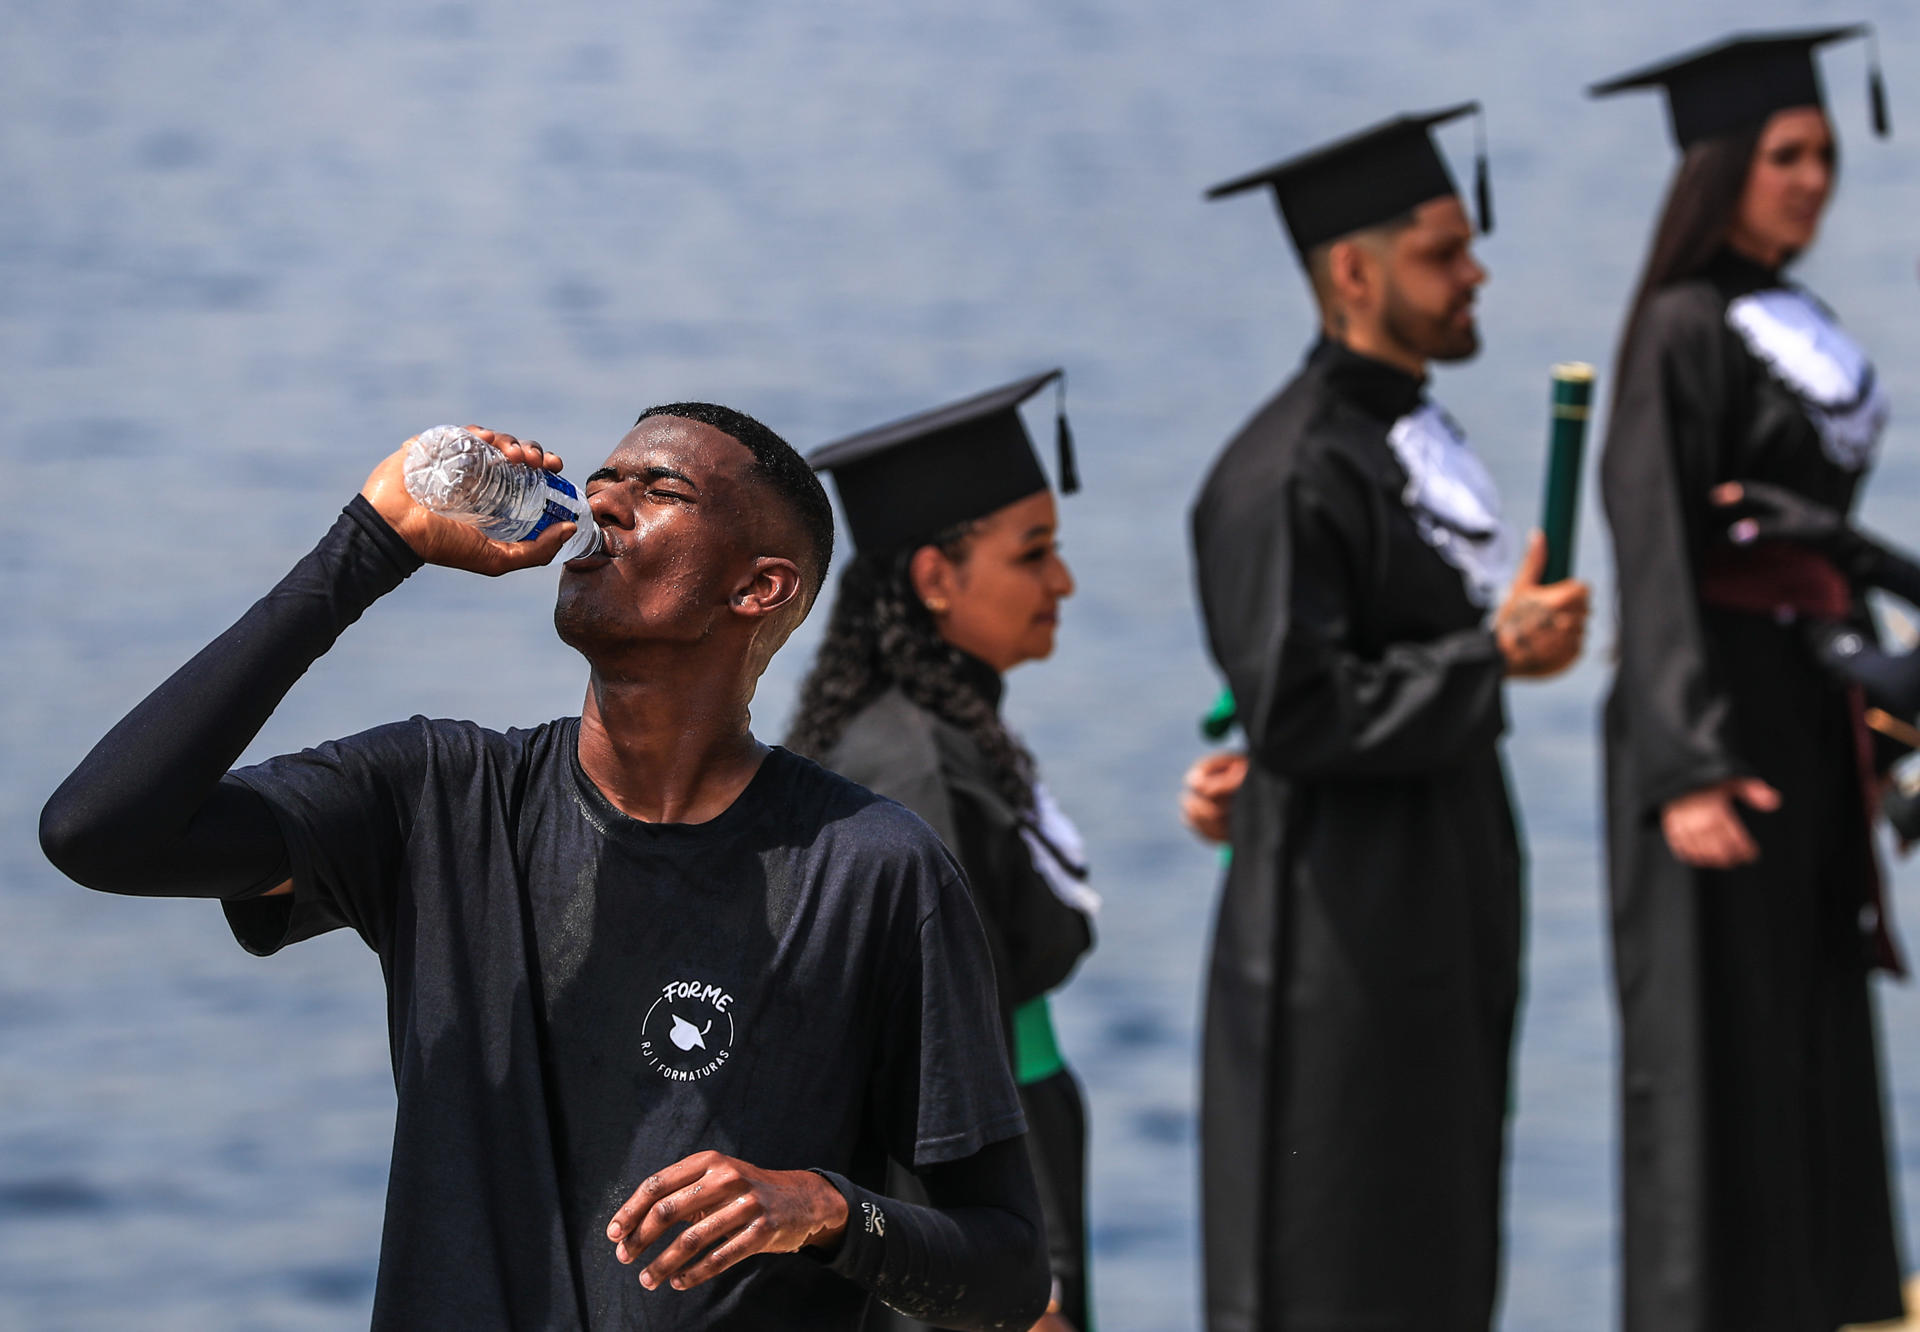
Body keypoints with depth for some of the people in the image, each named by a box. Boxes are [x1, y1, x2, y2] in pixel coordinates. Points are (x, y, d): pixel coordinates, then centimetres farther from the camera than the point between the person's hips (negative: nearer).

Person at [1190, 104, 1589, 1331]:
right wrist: (1495, 654, -22)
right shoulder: (1289, 475, -19)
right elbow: (1294, 711, -23)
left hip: (1447, 903, 9)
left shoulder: (1417, 436, 11)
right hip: (1346, 939, -9)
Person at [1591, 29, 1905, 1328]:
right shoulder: (1683, 333, -13)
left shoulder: (1796, 327, 13)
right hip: (1718, 719, -9)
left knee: (1811, 1050, 12)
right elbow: (1656, 555, -19)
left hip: (1804, 717, 9)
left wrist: (1862, 727, 19)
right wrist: (1689, 767, -26)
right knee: (1715, 1047, -5)